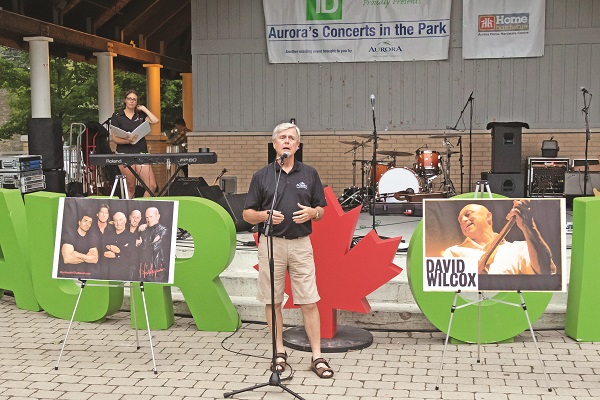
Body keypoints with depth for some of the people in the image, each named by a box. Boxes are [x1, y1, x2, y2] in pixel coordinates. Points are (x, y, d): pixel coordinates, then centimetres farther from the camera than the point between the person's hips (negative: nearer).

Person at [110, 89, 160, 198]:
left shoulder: (141, 115, 15)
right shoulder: (117, 116, 7)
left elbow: (155, 120, -1)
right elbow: (114, 138, 1)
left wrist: (144, 108, 6)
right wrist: (127, 141, -18)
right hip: (125, 154, -3)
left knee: (152, 186, -8)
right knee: (130, 187, -2)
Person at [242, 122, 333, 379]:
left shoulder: (309, 174, 8)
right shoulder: (262, 176, 5)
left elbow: (322, 210, 12)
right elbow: (247, 214, 5)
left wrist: (312, 212, -10)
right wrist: (265, 215, -15)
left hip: (301, 244, 0)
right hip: (271, 243, 0)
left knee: (309, 302, -3)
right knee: (272, 301, 6)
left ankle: (317, 357, 3)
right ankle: (279, 353, 19)